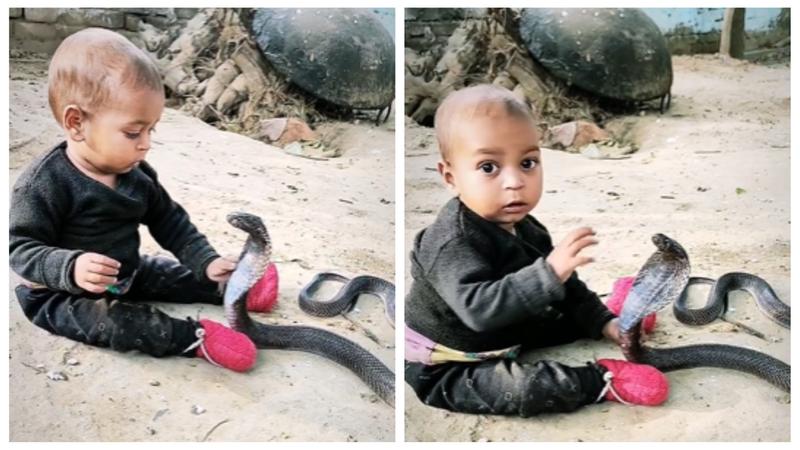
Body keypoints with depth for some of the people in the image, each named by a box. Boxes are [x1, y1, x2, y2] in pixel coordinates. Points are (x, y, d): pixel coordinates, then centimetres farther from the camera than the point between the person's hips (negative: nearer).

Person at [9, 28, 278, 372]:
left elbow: (170, 221, 5)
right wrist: (71, 267, -45)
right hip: (61, 294, -8)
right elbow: (21, 249, -26)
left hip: (124, 275, 8)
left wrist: (206, 261, -5)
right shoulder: (43, 184, -27)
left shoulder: (137, 175, -4)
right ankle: (193, 337, -33)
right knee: (107, 320, -31)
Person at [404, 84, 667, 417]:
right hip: (445, 369, -9)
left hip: (501, 338, 9)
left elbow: (564, 285, 12)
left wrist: (602, 320, 5)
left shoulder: (523, 228, -2)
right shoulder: (451, 242, -31)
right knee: (522, 389, -31)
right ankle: (601, 380, -12)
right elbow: (479, 309, -44)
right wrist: (550, 271, -49)